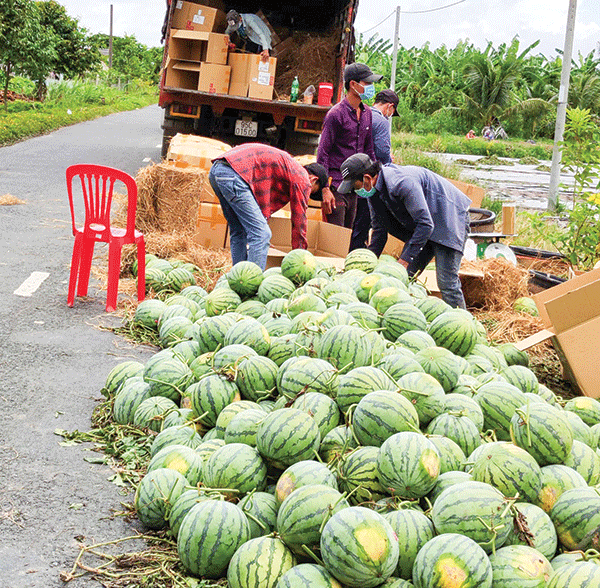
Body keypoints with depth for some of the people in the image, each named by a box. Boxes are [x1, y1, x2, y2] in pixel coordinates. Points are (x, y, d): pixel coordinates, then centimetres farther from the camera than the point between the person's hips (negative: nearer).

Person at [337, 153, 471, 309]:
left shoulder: (402, 183, -32)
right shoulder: (375, 190, -3)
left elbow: (426, 224, -30)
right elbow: (380, 226, 13)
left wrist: (406, 259, -26)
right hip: (420, 226, 9)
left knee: (446, 283, -15)